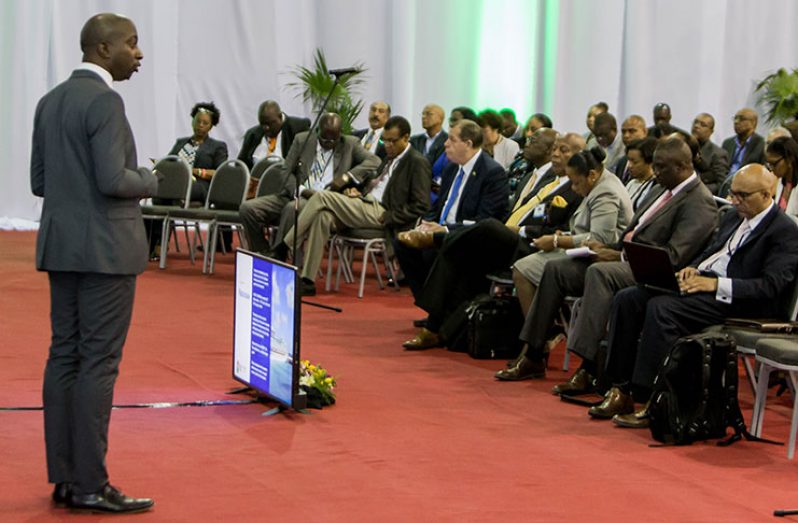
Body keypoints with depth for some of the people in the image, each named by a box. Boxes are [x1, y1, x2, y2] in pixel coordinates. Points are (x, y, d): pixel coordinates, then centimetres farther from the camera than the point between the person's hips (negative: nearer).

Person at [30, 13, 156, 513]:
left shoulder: (50, 102, 13)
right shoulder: (104, 101, -14)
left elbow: (40, 181, 14)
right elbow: (113, 180, -21)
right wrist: (150, 181, -3)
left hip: (61, 247, 9)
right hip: (105, 249, -9)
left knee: (65, 356, 9)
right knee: (99, 363, -6)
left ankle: (63, 477, 12)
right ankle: (90, 485, -4)